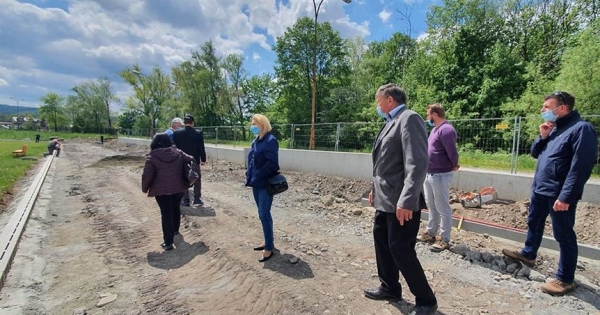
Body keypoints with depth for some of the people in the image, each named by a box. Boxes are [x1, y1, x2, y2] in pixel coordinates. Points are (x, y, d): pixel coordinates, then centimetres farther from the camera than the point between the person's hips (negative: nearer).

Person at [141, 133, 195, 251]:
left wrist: (145, 188, 4)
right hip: (178, 188, 4)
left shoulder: (152, 157, -9)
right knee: (176, 209, 25)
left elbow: (147, 175, -12)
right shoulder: (177, 152, 3)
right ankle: (175, 230, 46)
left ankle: (168, 242, 1)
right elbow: (191, 160, 7)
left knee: (166, 214, 1)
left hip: (161, 190, -4)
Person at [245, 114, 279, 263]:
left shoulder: (270, 141, -14)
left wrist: (257, 176, -19)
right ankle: (268, 241, 30)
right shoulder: (256, 141, 13)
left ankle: (269, 247, 7)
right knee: (263, 214, 16)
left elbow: (271, 163, -21)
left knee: (264, 215, -4)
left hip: (266, 184, -9)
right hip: (256, 183, 9)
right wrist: (249, 174, 7)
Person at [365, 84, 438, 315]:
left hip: (401, 202, -10)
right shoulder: (391, 122, 14)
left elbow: (417, 163, -25)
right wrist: (375, 189, 21)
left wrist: (406, 201, -29)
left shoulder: (409, 119, -15)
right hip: (385, 199, 10)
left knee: (401, 250, -1)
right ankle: (390, 288, 36)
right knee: (381, 240, 18)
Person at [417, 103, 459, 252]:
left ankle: (444, 240, 12)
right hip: (429, 174, 10)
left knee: (443, 209, 1)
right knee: (431, 206, 18)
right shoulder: (435, 129, 13)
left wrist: (454, 166, -6)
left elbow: (452, 152, -24)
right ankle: (430, 233, 31)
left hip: (440, 175, -10)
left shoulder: (446, 130, -19)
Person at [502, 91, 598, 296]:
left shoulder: (581, 129, -16)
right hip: (539, 189, 9)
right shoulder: (554, 128, 12)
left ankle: (565, 279, 15)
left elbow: (581, 167, -22)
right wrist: (543, 137, -2)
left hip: (559, 194, -9)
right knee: (534, 224, 22)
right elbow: (535, 153, 17)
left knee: (564, 236, 3)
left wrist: (566, 196, -25)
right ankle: (528, 254, 41)